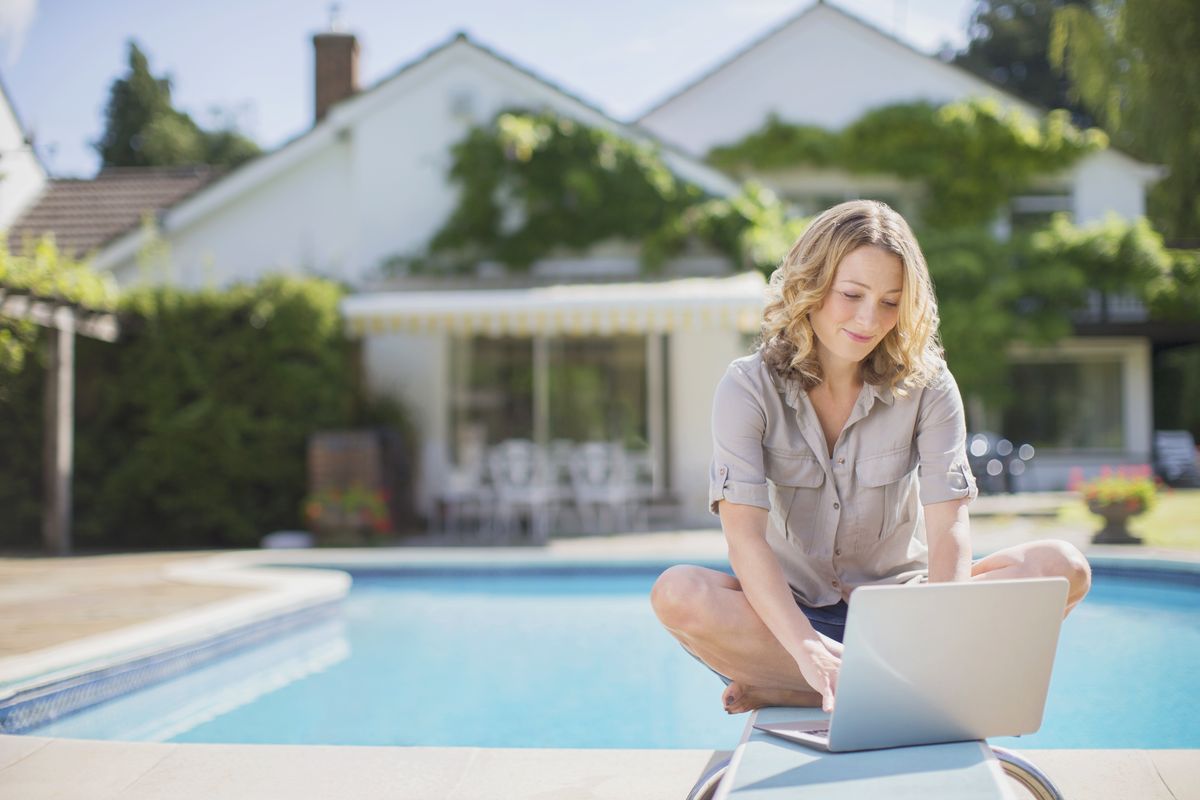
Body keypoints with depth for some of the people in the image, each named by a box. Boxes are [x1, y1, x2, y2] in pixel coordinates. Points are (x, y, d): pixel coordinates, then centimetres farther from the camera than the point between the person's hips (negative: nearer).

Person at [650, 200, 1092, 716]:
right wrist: (807, 649, -37)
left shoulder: (927, 386, -4)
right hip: (792, 610, -2)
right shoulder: (748, 388, -8)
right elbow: (744, 533, -21)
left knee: (1062, 567, -22)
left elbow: (948, 526, -14)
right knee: (677, 593, -32)